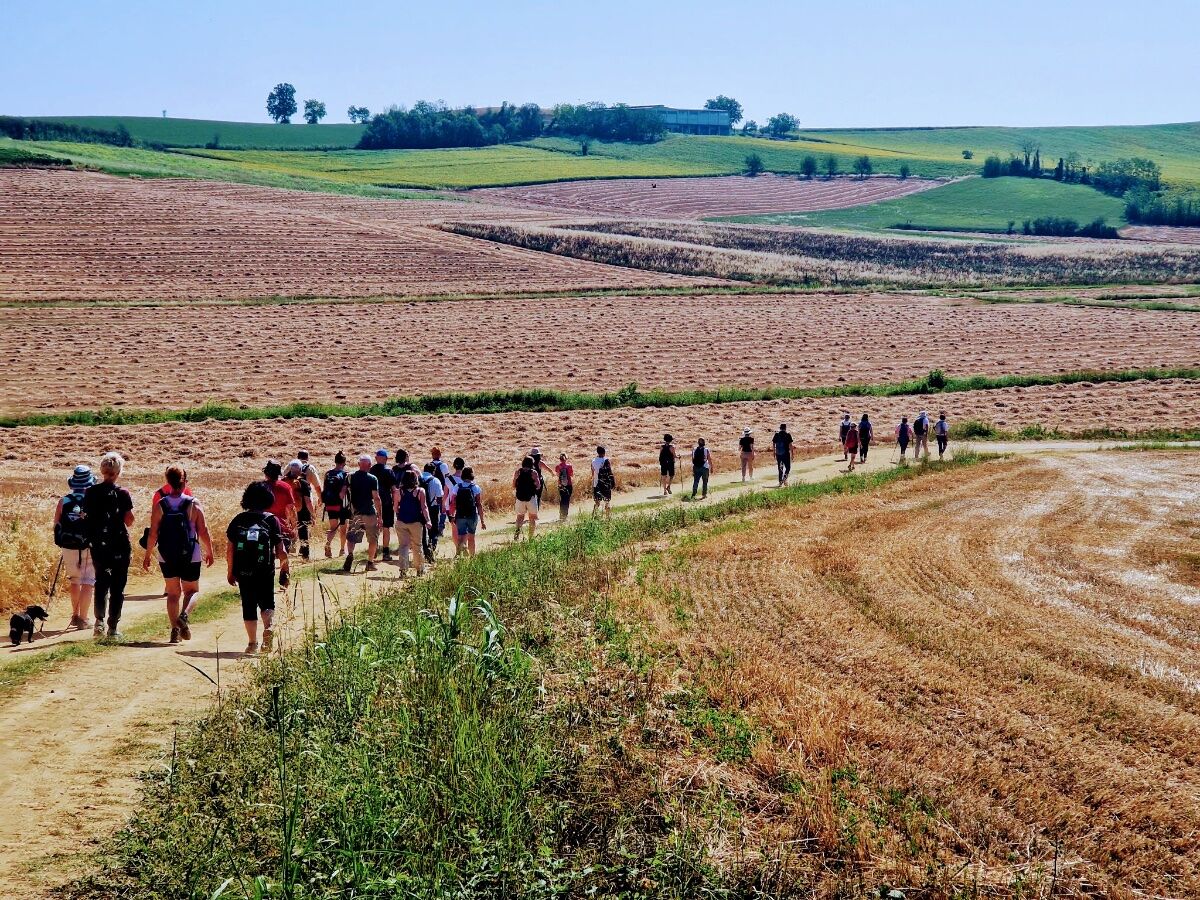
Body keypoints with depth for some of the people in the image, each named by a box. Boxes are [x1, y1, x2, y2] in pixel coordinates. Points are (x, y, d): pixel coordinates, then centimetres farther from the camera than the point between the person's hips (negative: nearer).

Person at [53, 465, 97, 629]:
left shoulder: (64, 502, 0)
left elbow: (56, 525, 4)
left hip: (69, 548, 3)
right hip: (90, 548, -3)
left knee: (74, 581, 21)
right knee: (88, 583, 2)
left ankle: (75, 615, 27)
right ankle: (83, 619, -1)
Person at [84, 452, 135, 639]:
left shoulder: (90, 493, -2)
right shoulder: (123, 494, -10)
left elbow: (86, 517, 0)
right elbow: (129, 521, -10)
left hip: (98, 545, 3)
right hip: (119, 546, -3)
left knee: (101, 582, 19)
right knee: (117, 587, 7)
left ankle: (99, 620, 1)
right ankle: (113, 628, 6)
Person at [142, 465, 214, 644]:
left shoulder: (159, 505, -5)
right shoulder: (193, 504, -9)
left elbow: (153, 534, -5)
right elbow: (203, 532, -6)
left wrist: (147, 556, 7)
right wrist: (209, 552, 8)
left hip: (166, 557, 2)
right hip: (190, 557, -2)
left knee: (173, 593, 15)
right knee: (192, 590, 14)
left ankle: (175, 629, 8)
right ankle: (184, 615, -14)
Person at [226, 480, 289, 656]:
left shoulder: (238, 520, 2)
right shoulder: (271, 520, -3)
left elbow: (230, 550, 2)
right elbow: (281, 551, -4)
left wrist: (230, 572, 12)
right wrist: (284, 571, 6)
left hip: (243, 571, 1)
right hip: (265, 571, -1)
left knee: (249, 606, 11)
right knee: (267, 604, 12)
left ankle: (252, 643, 12)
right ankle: (268, 627, -16)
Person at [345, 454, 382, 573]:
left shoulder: (351, 478, 3)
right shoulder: (372, 479, -9)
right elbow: (376, 498, -12)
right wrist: (380, 516, -8)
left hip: (356, 513, 3)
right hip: (370, 513, -3)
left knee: (352, 538, 9)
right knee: (373, 539, 11)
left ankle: (350, 554, -18)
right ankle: (370, 562, 10)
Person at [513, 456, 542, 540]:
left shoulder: (517, 472, 2)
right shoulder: (533, 472, -6)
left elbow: (513, 486, 4)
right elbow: (538, 486, -9)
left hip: (520, 497, 2)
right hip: (531, 497, -2)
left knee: (520, 517, 12)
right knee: (532, 517, 12)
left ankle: (517, 533, -13)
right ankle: (531, 537, 10)